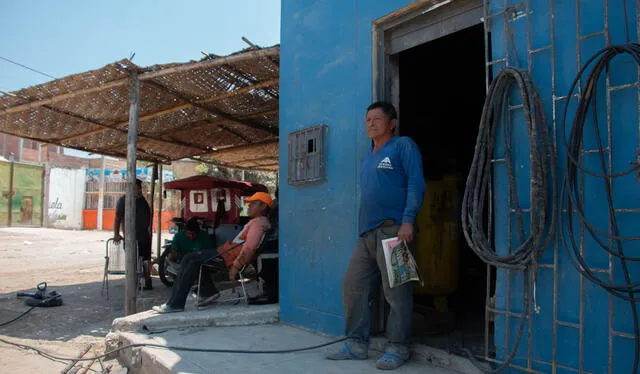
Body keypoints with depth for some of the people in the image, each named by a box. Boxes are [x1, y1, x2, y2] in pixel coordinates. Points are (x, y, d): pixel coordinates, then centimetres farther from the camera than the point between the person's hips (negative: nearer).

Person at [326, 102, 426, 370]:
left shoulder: (403, 146, 2)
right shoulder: (368, 157, 25)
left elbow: (416, 184, -8)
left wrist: (408, 220, -19)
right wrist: (362, 228, 19)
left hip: (392, 229, -8)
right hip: (366, 233, 8)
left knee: (396, 291, -4)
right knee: (353, 286, 6)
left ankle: (398, 348, 8)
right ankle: (357, 344, 16)